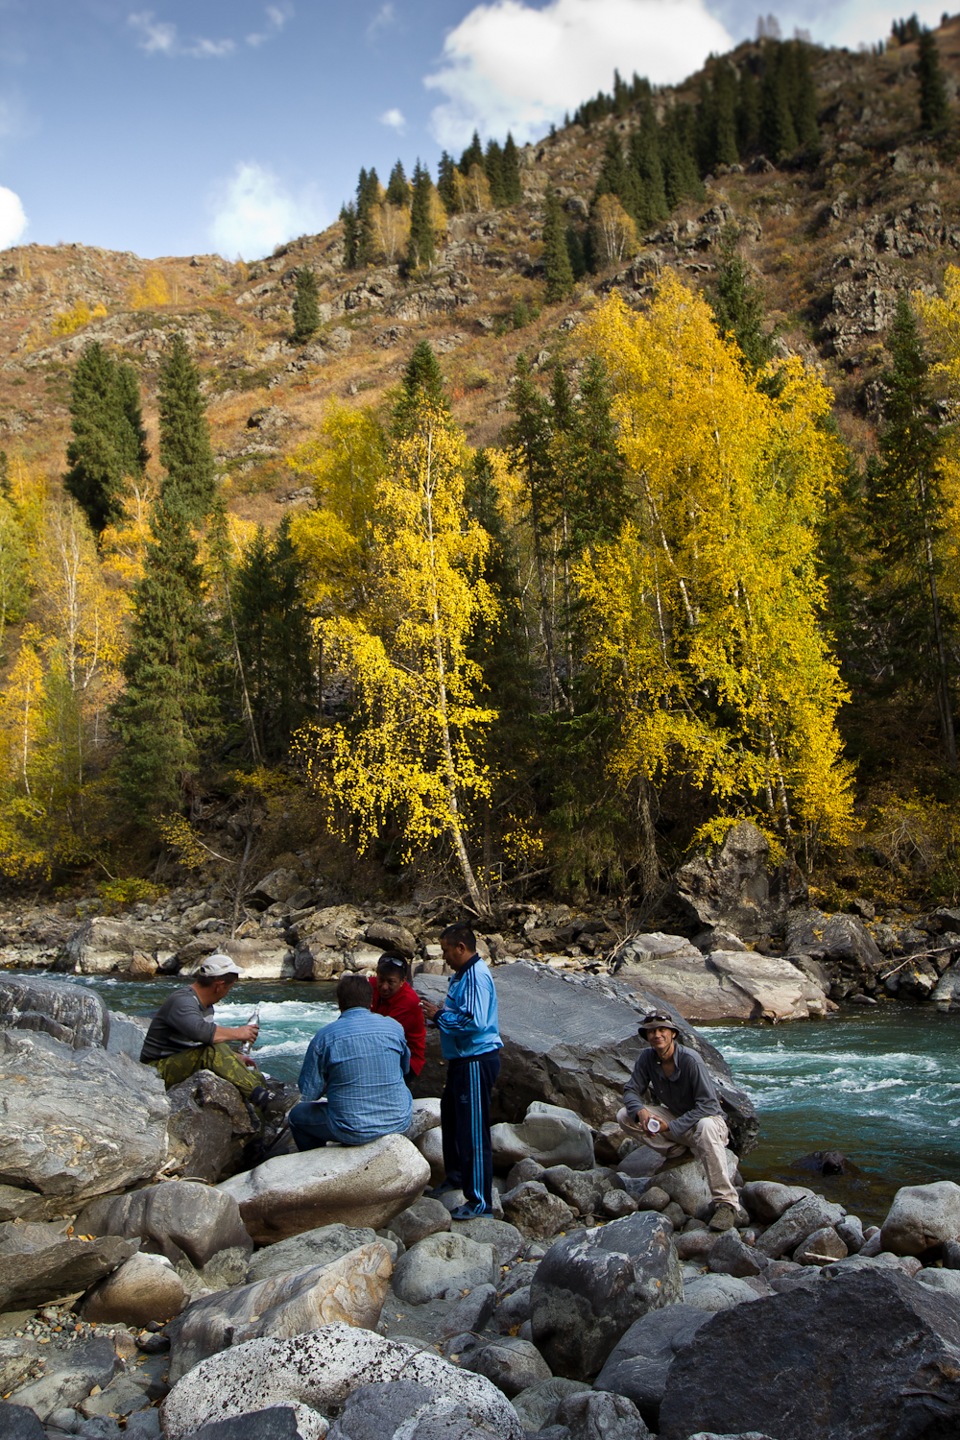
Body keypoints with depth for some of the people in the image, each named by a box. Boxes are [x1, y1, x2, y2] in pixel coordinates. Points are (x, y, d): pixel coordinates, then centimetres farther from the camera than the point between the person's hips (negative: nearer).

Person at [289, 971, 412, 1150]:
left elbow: (308, 1092, -8)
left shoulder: (325, 1037, -13)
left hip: (354, 1132, -3)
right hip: (399, 1122, 4)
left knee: (297, 1115, 22)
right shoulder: (394, 1027, -3)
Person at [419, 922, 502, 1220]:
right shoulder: (462, 974, 12)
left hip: (476, 1062, -11)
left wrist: (440, 1015, -17)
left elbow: (473, 1021, -30)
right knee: (451, 1117, 25)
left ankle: (480, 1202, 3)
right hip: (462, 1061, 11)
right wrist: (439, 1016, 5)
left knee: (474, 1131, -5)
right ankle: (456, 1176, 43)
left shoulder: (476, 977, -21)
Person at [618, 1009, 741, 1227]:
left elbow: (707, 1105, -28)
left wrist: (671, 1126, -30)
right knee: (625, 1116, -10)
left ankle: (727, 1203, -36)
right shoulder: (646, 1057, -9)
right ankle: (678, 1151, -3)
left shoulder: (690, 1060, -26)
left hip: (707, 1118, -6)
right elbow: (631, 1091, -4)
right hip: (673, 1117, 6)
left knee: (705, 1128, -42)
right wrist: (641, 1111, -27)